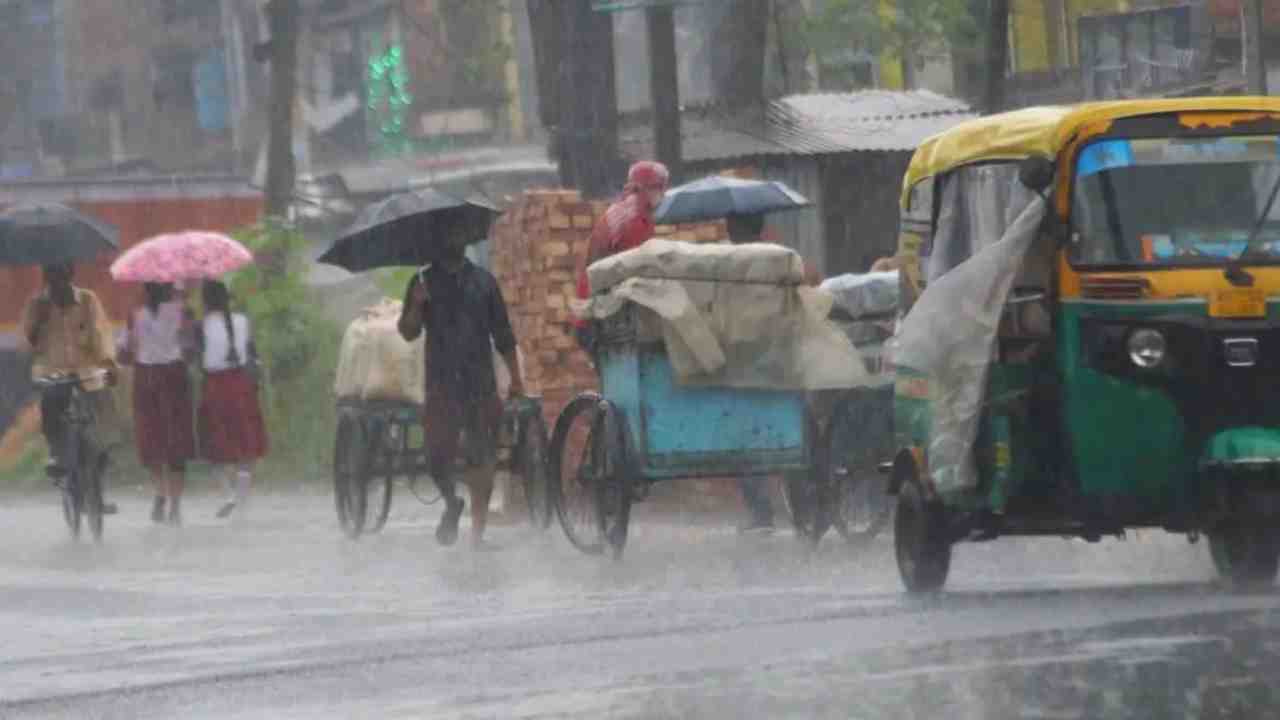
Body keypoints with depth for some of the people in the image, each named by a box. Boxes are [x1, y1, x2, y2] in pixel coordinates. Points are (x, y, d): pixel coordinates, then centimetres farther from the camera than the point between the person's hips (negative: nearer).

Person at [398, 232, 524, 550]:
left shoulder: (483, 281, 12)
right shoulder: (425, 282, 8)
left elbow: (502, 334, 13)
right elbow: (409, 333, 3)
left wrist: (516, 378, 8)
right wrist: (416, 304, -16)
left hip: (481, 383, 1)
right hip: (441, 382, -1)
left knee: (482, 459, -4)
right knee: (439, 453, -9)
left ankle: (478, 533, 0)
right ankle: (451, 503, 22)